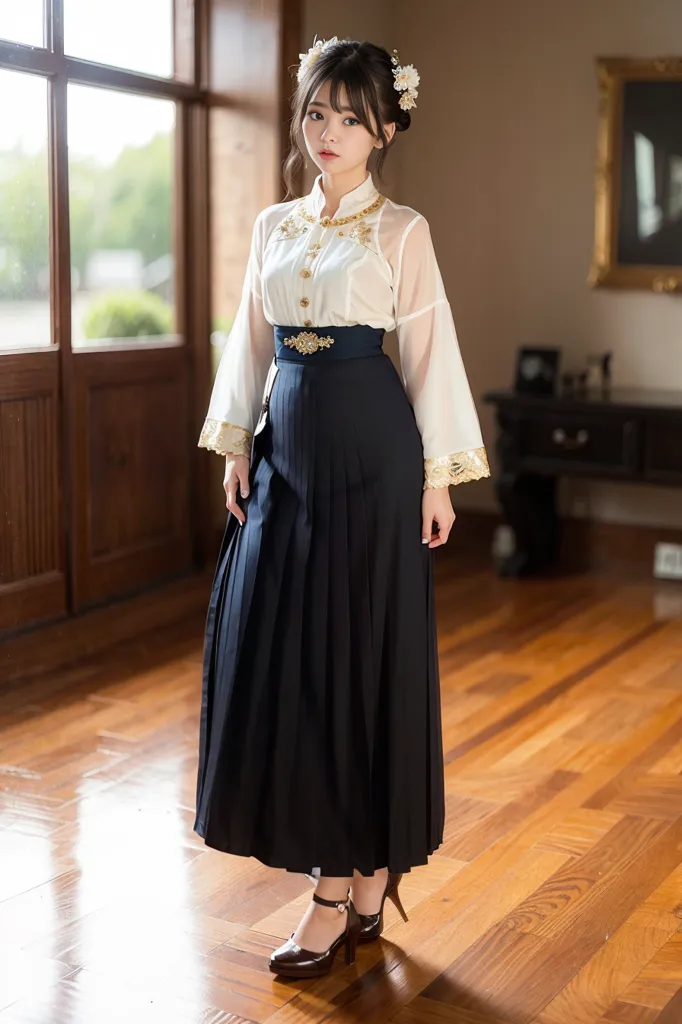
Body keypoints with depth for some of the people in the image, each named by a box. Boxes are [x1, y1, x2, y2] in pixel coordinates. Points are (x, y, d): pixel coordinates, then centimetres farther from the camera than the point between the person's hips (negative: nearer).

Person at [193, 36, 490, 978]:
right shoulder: (274, 226, 13)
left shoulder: (401, 230, -2)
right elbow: (251, 342, 15)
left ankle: (343, 889, 9)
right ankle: (358, 875, 20)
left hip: (370, 448, -5)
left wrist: (437, 477, -6)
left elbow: (430, 354, -3)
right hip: (286, 443, 6)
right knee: (279, 647, 5)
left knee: (358, 650, -1)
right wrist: (237, 446, 7)